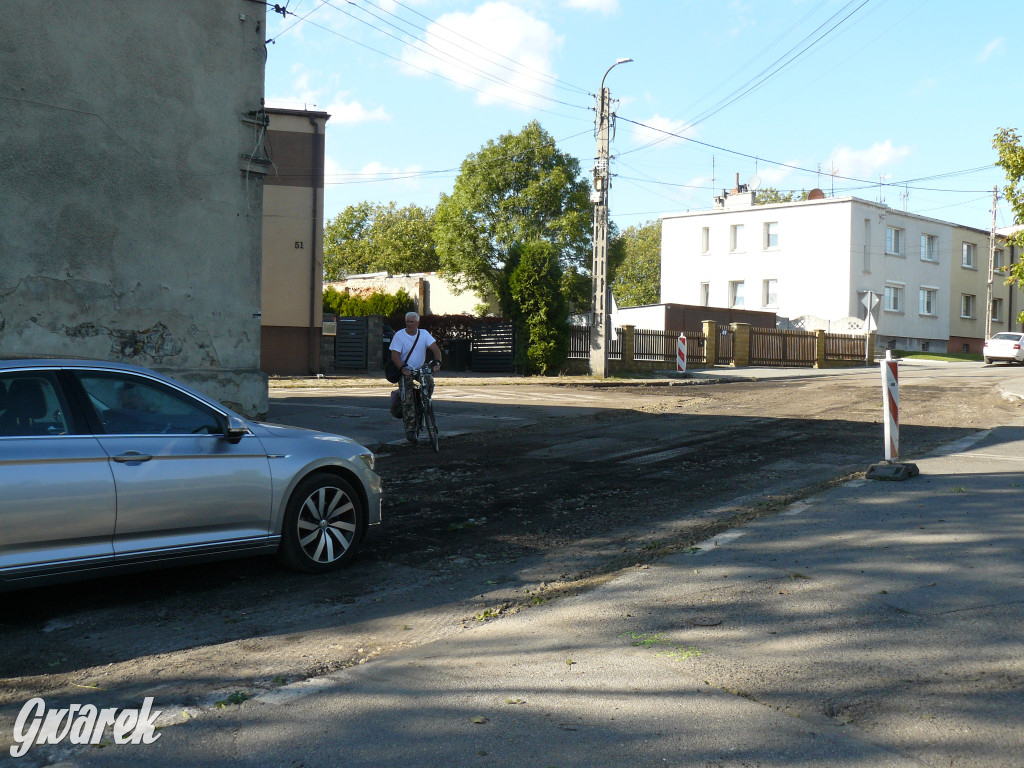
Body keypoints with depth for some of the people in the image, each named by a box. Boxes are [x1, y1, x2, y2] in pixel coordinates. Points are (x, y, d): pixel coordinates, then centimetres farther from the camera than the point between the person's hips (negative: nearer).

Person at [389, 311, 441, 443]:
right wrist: (403, 368, -29)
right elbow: (394, 355, -13)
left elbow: (435, 348, -7)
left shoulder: (424, 334, 2)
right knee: (408, 400, -16)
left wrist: (437, 362, -26)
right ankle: (410, 429, -15)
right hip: (405, 372, -4)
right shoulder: (399, 335, -6)